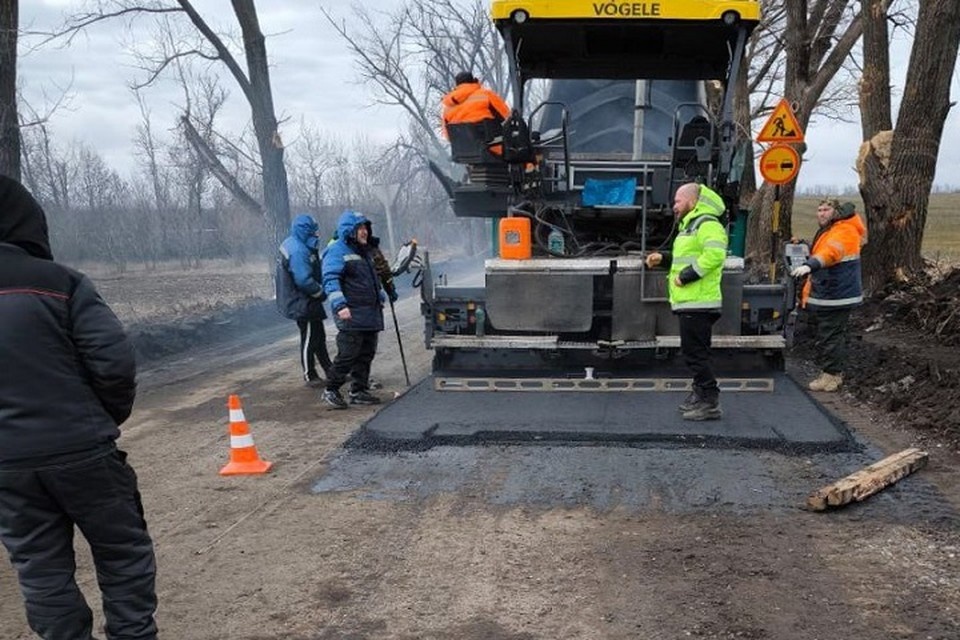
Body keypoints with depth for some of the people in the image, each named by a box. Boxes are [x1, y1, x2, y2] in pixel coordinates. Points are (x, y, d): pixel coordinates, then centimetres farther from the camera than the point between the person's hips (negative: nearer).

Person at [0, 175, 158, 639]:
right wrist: (109, 416, 4)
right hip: (81, 448, -4)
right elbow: (113, 361, -15)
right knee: (124, 555, 11)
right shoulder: (59, 282, -11)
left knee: (39, 568, 15)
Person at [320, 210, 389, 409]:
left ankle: (359, 391, 19)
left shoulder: (365, 251, 21)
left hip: (370, 314, 9)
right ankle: (331, 390, 3)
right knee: (348, 353, -10)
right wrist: (340, 305, -28)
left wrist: (381, 296, 31)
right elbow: (330, 281, -18)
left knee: (366, 354, 10)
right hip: (351, 315, -9)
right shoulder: (337, 251, -8)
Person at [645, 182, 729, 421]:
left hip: (698, 303, -11)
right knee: (694, 352, 17)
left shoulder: (707, 224, -12)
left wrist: (687, 276, -22)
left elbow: (714, 255, -26)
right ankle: (700, 396, 27)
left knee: (695, 353, -8)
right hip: (690, 302, 11)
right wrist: (664, 258, 15)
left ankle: (710, 403, -3)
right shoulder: (691, 225, 22)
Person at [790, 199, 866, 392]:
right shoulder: (826, 231, 20)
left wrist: (809, 265, -49)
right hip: (826, 295, 10)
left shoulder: (843, 232, -14)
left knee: (830, 336, -8)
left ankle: (831, 375, -2)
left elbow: (830, 252, -34)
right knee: (835, 335, 15)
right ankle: (833, 373, 22)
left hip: (836, 296, -10)